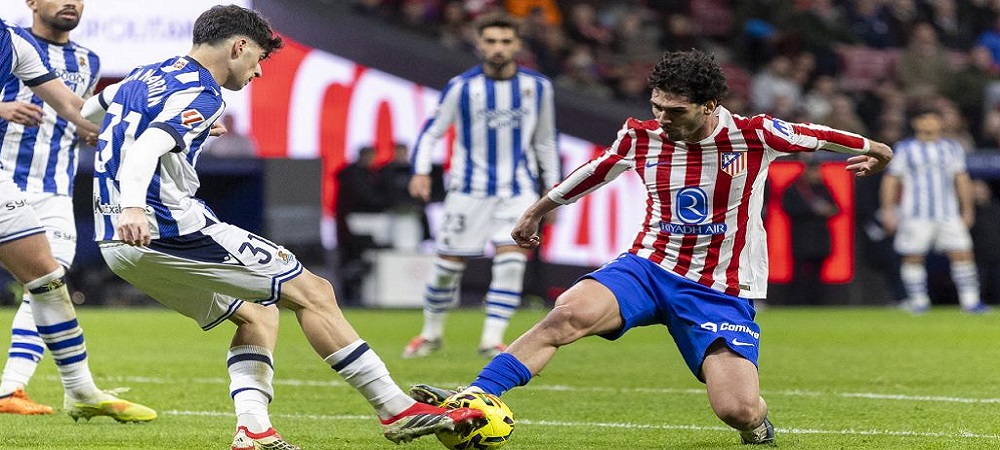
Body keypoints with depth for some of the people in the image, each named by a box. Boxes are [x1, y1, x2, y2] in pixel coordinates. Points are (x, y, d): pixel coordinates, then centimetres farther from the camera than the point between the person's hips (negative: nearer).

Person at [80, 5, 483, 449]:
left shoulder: (145, 76, 18)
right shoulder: (200, 97, -11)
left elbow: (88, 107, 36)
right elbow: (145, 150, -28)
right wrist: (132, 207, -45)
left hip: (118, 245, 10)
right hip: (170, 229, -10)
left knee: (257, 313, 20)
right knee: (313, 293, -4)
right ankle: (396, 410, -5)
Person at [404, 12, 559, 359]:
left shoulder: (537, 86, 1)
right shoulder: (461, 88, -6)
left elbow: (544, 140, 13)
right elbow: (432, 131, -2)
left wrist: (552, 186, 12)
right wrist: (420, 171, -18)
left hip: (519, 190, 1)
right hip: (470, 189, -1)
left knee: (511, 261, -16)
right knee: (448, 264, 4)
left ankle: (492, 340, -11)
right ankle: (432, 333, 25)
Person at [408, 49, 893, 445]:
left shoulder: (754, 136, -11)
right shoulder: (640, 138, -2)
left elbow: (819, 136, 6)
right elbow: (592, 173, 17)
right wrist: (536, 211, 29)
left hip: (721, 290, -2)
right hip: (648, 266, 2)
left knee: (739, 412, -17)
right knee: (569, 314, -28)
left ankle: (757, 422, 23)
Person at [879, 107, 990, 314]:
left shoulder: (952, 148, 12)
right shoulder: (904, 149, 2)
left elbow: (961, 179, 17)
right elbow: (891, 179, 2)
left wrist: (967, 209, 14)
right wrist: (887, 210, -4)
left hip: (948, 214, 2)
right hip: (915, 215, -2)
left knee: (963, 253, -5)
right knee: (913, 257, -3)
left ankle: (970, 301, -2)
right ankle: (918, 301, 9)